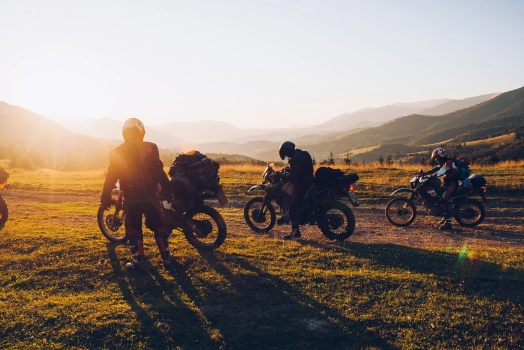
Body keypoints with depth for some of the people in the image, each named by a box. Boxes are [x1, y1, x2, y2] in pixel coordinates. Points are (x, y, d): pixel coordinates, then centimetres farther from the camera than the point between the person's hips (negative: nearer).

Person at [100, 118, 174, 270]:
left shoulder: (116, 153, 1)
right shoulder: (150, 148, -5)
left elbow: (111, 177, 3)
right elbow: (159, 172, -7)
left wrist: (105, 197, 11)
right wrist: (168, 190, -1)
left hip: (130, 199, 1)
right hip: (150, 196, 0)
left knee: (133, 230, 13)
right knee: (159, 227, 14)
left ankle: (138, 260, 11)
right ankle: (166, 257, 17)